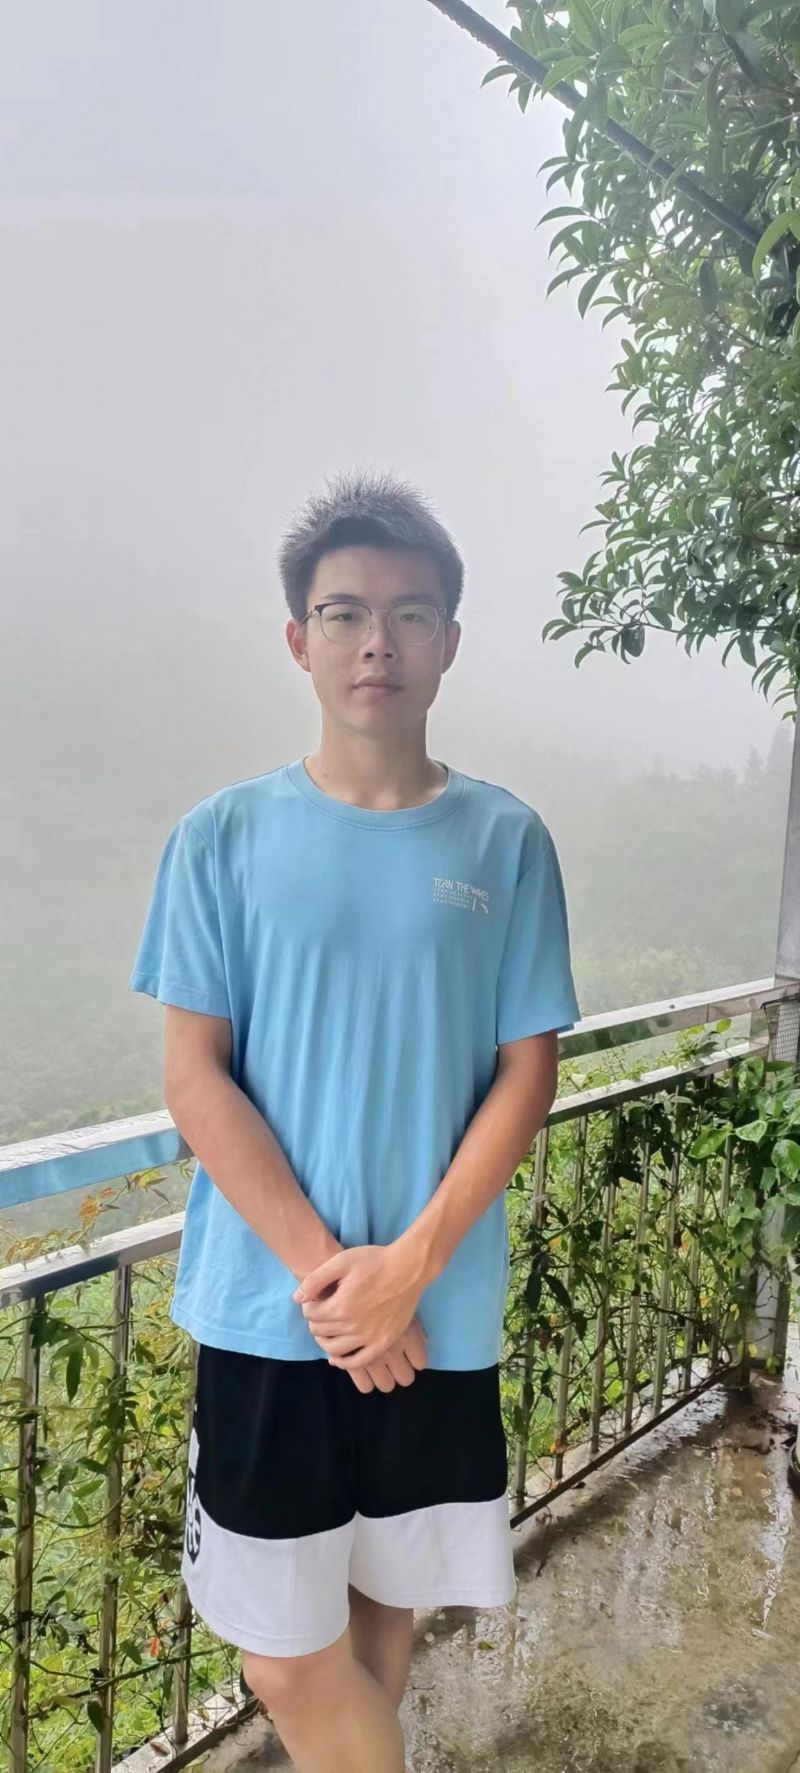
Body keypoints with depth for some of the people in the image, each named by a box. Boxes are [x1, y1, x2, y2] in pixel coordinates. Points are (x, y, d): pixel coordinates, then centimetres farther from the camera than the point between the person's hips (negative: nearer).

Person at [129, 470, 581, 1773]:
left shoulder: (505, 841, -2)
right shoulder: (223, 836, -4)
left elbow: (528, 1074, -3)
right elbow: (193, 1079, -6)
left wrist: (408, 1265, -13)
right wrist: (324, 1270, -13)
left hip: (442, 1312, 1)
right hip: (264, 1310, -1)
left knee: (385, 1606, 18)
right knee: (286, 1655, 6)